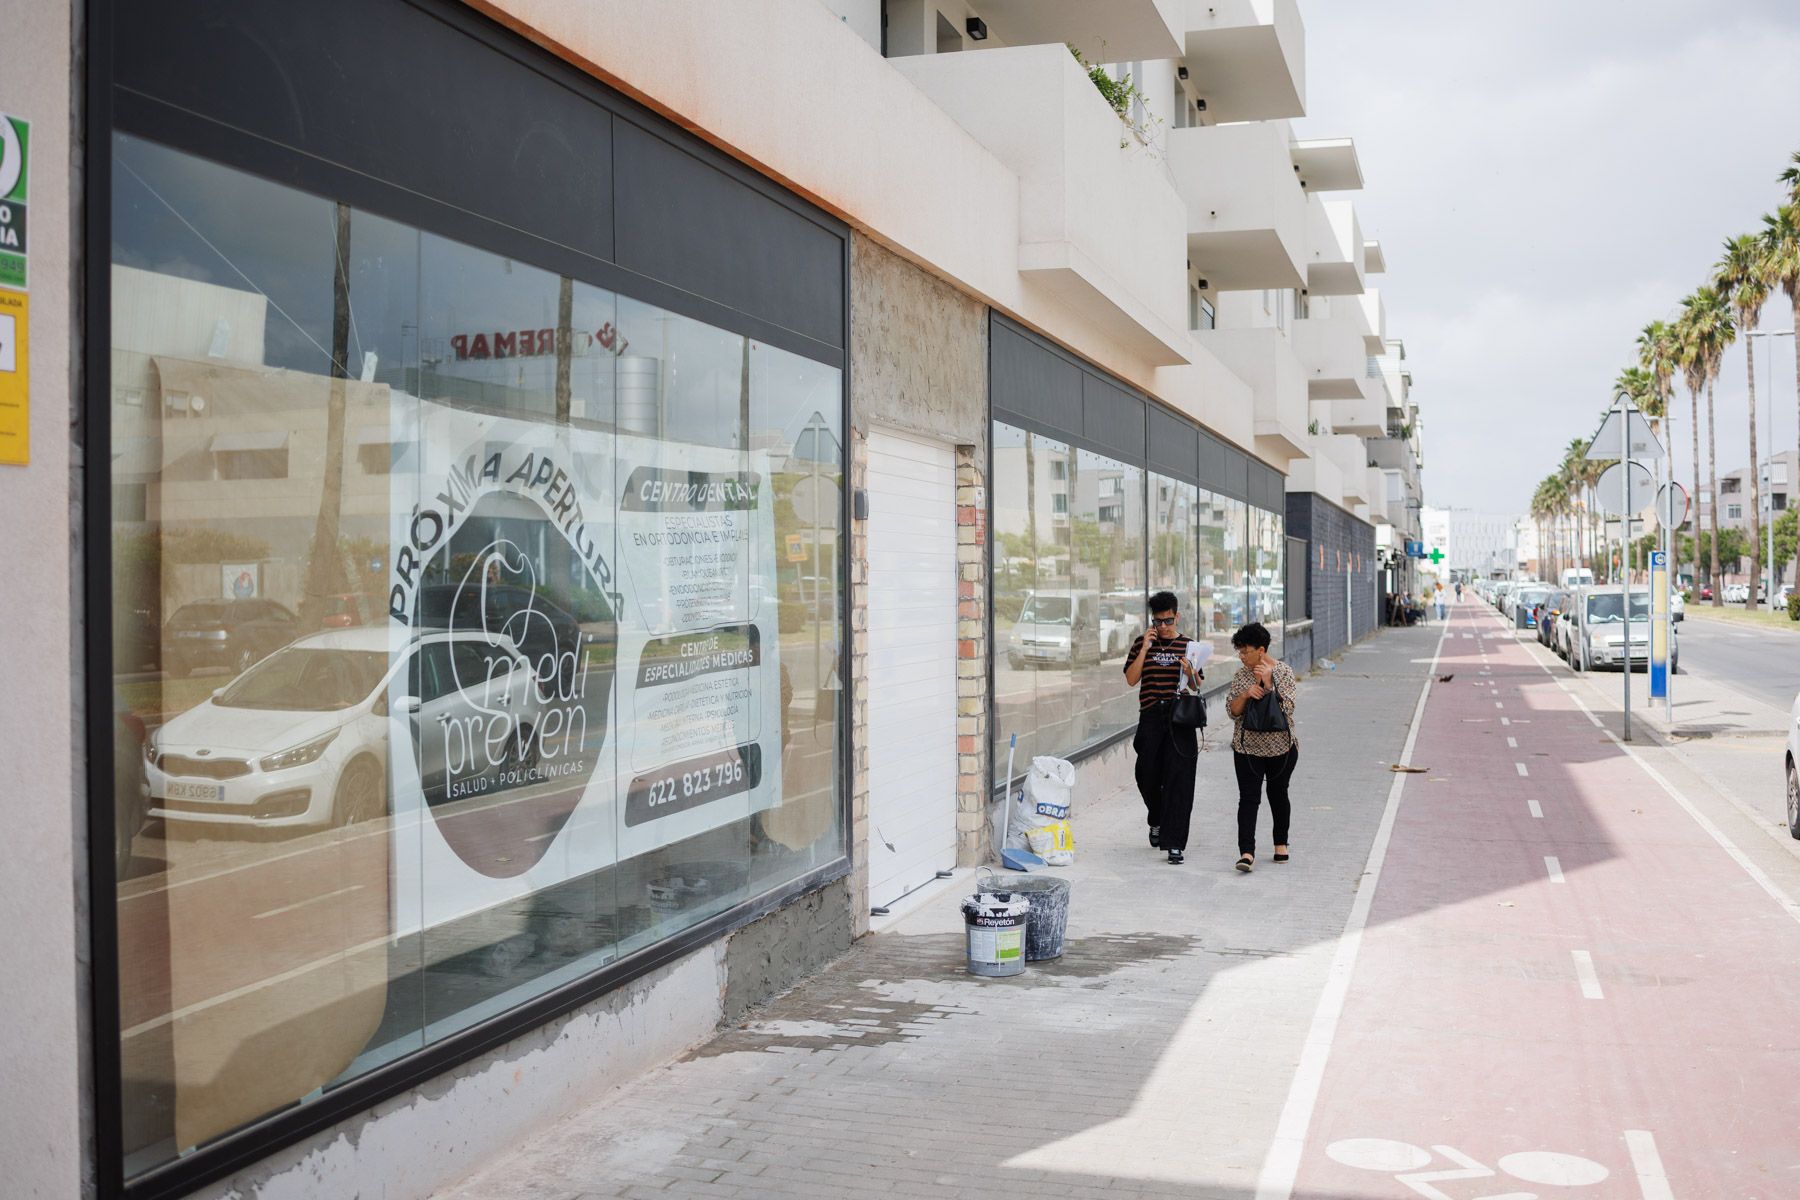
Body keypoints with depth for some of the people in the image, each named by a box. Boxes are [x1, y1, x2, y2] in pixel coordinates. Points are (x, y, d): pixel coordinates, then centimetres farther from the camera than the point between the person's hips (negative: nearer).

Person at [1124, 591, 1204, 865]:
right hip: (1150, 718, 1)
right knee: (1147, 776, 7)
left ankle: (1175, 844, -5)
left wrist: (1191, 673, -11)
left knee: (1179, 780, -6)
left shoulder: (1188, 645, 7)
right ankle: (1157, 821, 37)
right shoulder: (1142, 642, 7)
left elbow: (1197, 687, 11)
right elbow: (1131, 679, -1)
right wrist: (1145, 649, -9)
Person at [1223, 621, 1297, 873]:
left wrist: (1268, 682, -24)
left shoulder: (1284, 671, -6)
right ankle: (1246, 852, -17)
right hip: (1248, 747, 1)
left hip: (1281, 746, -1)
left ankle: (1281, 843, 34)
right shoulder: (1241, 675, 3)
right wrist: (1246, 694, -20)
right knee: (1248, 798, -9)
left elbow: (1287, 708, -16)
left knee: (1278, 793, 14)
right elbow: (1232, 710, -2)